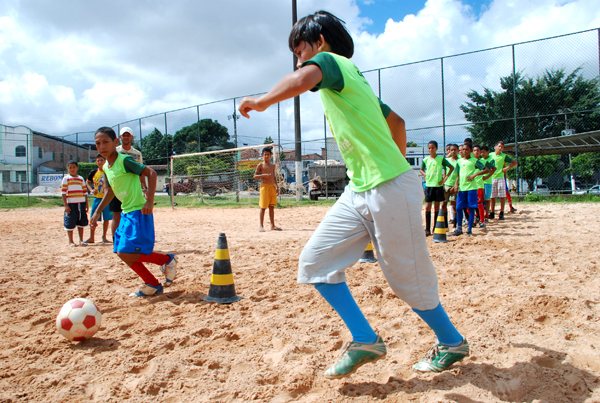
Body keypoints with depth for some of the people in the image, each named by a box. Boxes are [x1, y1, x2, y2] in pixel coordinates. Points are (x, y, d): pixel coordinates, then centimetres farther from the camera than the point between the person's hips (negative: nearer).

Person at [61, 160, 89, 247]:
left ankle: (81, 240, 20)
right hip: (71, 203, -4)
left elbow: (85, 192, 14)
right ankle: (71, 241, 12)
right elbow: (63, 192, -5)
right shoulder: (66, 178, 0)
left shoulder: (81, 179, 13)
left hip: (81, 203, 4)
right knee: (70, 223, 1)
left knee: (81, 222, 10)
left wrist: (86, 204, 9)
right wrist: (65, 205, -12)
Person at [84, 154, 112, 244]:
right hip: (97, 198, 1)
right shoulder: (94, 172, 2)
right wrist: (91, 190, 0)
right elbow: (87, 182, 16)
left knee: (106, 218, 5)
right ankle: (92, 238, 10)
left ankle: (104, 236, 19)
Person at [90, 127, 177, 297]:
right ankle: (153, 285, 18)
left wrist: (149, 200, -26)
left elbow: (151, 173, -18)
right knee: (123, 253, 7)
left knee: (126, 252, -16)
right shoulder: (106, 167, 13)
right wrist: (97, 211, 23)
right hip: (125, 213, 9)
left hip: (138, 212, -9)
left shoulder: (125, 160, -12)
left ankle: (167, 260, 3)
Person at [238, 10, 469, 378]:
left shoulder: (332, 61, -6)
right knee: (315, 262, 2)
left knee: (409, 280, 5)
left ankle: (452, 344, 29)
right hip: (358, 193, 9)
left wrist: (262, 101, -16)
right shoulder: (350, 80, 20)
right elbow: (397, 122, 27)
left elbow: (303, 79, -31)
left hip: (391, 190, -9)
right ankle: (365, 341, 10)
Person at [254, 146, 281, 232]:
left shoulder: (272, 166, 14)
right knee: (263, 207, -4)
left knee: (272, 207, 9)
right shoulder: (260, 165, -1)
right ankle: (261, 226, 1)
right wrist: (264, 175, -16)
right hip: (265, 186, -5)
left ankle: (273, 225, 14)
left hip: (272, 187, 5)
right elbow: (255, 176, -2)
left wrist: (277, 187, 13)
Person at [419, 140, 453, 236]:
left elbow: (451, 167, 2)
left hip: (438, 185, -2)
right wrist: (425, 175, 3)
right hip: (428, 185, 2)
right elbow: (421, 170, 22)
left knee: (437, 207, 4)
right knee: (427, 207, -2)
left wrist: (445, 178, -6)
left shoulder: (441, 158, -2)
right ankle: (427, 229, 2)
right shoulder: (426, 160, 6)